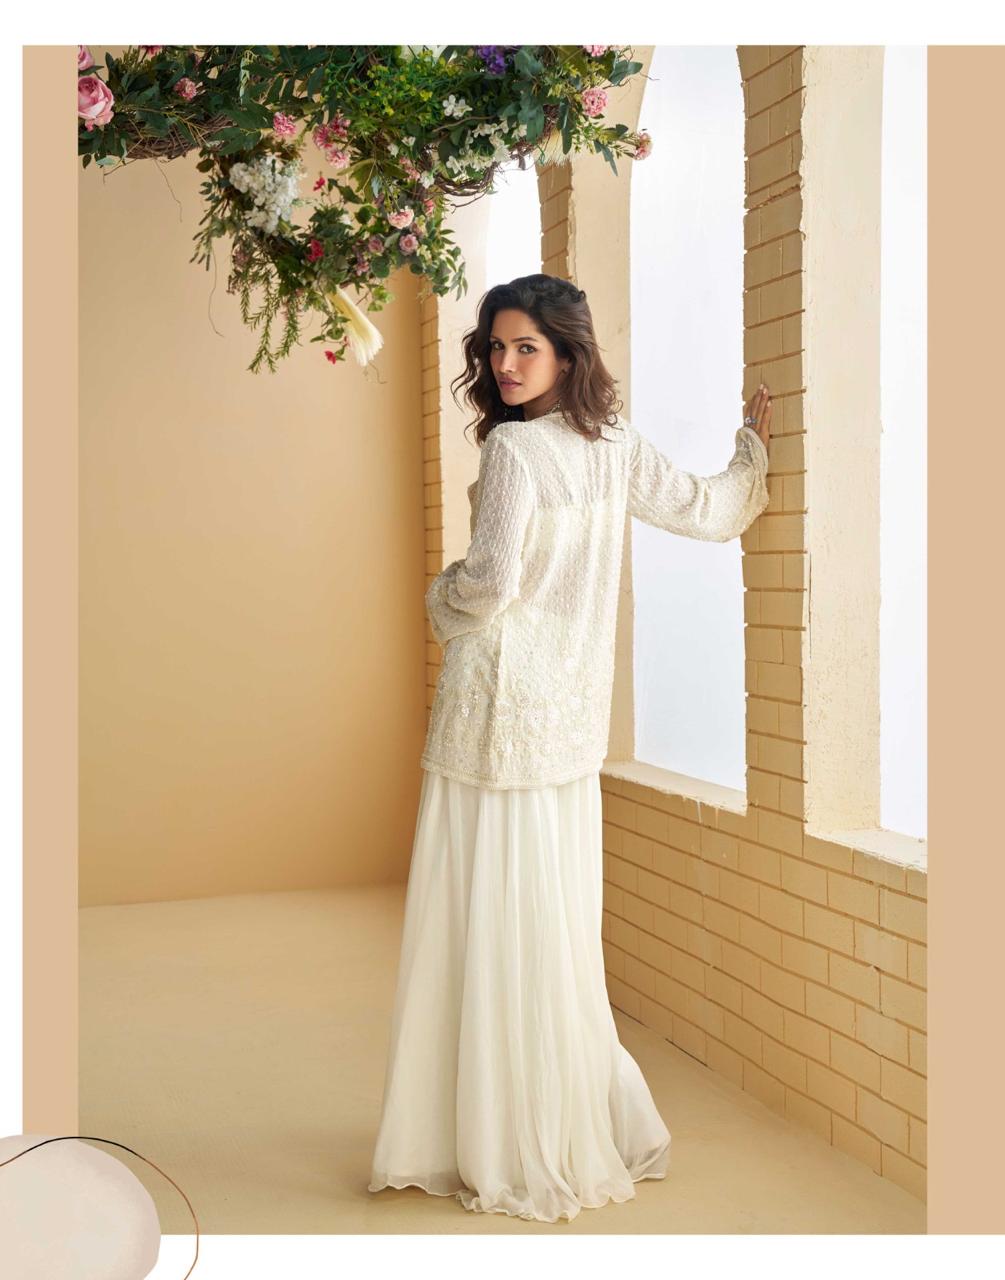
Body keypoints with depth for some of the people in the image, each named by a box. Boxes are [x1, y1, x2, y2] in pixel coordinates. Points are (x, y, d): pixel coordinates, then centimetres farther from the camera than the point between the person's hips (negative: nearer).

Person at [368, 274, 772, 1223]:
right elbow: (712, 513, 17)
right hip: (572, 716, 8)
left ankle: (517, 1154, 11)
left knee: (493, 926, 1)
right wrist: (754, 444, 35)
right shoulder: (617, 447, 7)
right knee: (554, 926, 16)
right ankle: (601, 1129, 26)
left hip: (500, 710, -8)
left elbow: (489, 586, -20)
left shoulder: (513, 448, -14)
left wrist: (439, 593, 3)